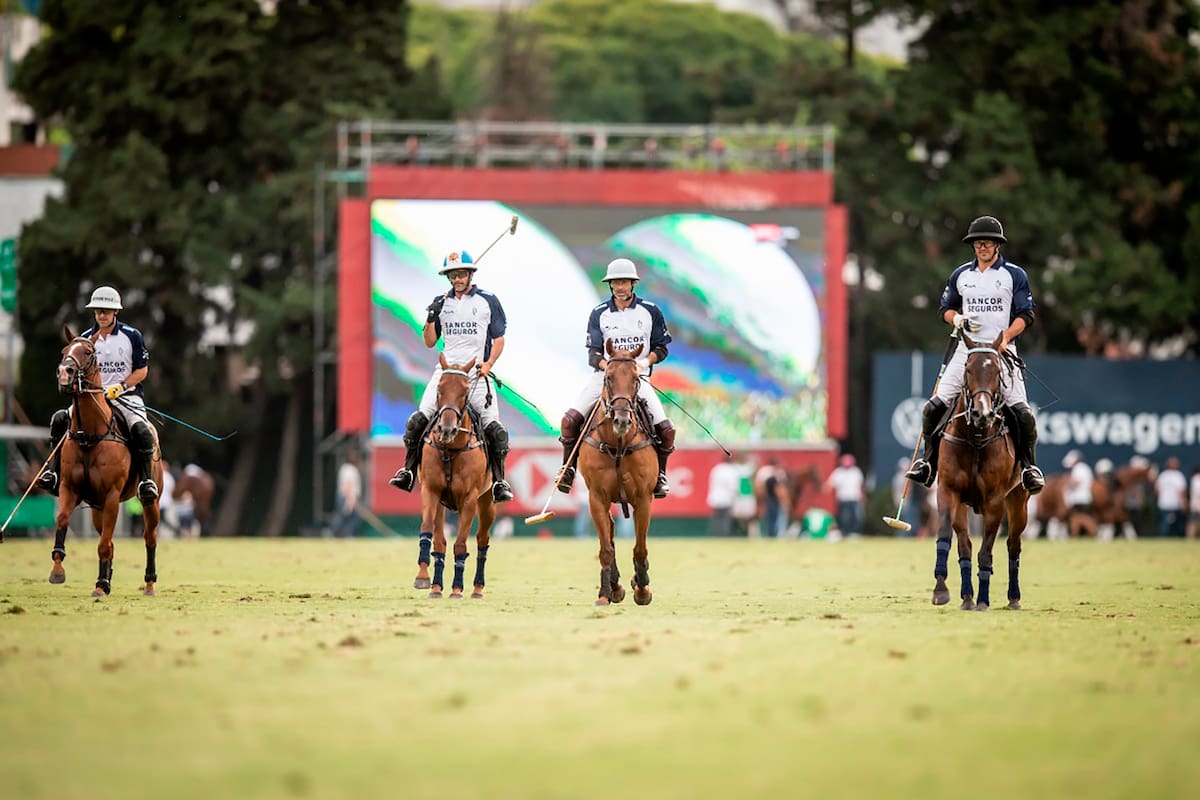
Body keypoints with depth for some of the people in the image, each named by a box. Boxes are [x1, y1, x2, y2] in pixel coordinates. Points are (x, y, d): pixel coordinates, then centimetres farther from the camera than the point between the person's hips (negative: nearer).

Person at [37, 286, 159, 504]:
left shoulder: (132, 336, -1)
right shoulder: (86, 339, 7)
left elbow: (142, 371, 0)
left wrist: (118, 388, -13)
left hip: (127, 394, -3)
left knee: (140, 430, -33)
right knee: (60, 419, -19)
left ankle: (146, 480, -22)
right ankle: (55, 472, -15)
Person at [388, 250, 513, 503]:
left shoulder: (488, 301, 6)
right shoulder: (441, 302, 13)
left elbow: (499, 339, 7)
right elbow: (430, 342, 14)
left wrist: (488, 364, -10)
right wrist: (431, 318, -5)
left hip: (477, 371, -2)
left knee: (494, 428, -13)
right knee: (418, 420, -13)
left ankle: (499, 482, -5)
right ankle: (408, 472, -6)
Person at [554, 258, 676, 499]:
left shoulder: (650, 312, 3)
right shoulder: (599, 314, 4)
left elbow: (661, 349, 8)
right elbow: (593, 354, 0)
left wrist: (645, 361, -13)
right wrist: (608, 365, -21)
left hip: (638, 377, -1)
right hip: (605, 375, 1)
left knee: (665, 428, -16)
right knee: (571, 419, -20)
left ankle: (660, 474, 9)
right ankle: (567, 469, -2)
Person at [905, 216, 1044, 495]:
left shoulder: (1015, 275, 3)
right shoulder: (960, 275, 13)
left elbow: (1025, 315, -1)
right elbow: (945, 308, 22)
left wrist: (1005, 337, -18)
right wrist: (957, 319, -1)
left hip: (1002, 351, -3)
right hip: (967, 349, 3)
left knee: (1022, 411, -16)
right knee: (934, 407, -8)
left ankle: (1029, 465, 0)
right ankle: (929, 463, 4)